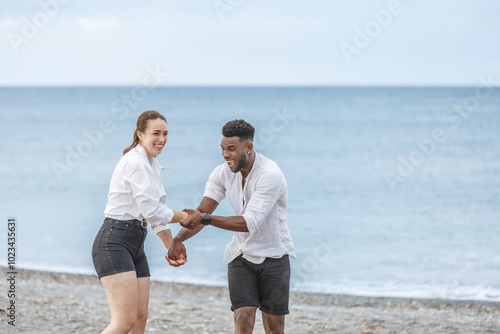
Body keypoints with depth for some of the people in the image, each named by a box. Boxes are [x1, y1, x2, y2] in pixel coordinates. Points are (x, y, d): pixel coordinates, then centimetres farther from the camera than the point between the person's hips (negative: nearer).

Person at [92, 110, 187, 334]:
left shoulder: (153, 165, 17)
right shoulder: (135, 163, -14)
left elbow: (157, 214, 23)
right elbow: (152, 211, -16)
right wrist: (184, 217, -1)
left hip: (135, 244, 10)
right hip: (114, 242, -10)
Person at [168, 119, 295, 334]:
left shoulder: (270, 175, -24)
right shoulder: (222, 173, -6)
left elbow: (249, 223, -32)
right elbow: (201, 213, -11)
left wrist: (205, 218, -41)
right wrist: (178, 239, -31)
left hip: (273, 257, -3)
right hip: (241, 256, 3)